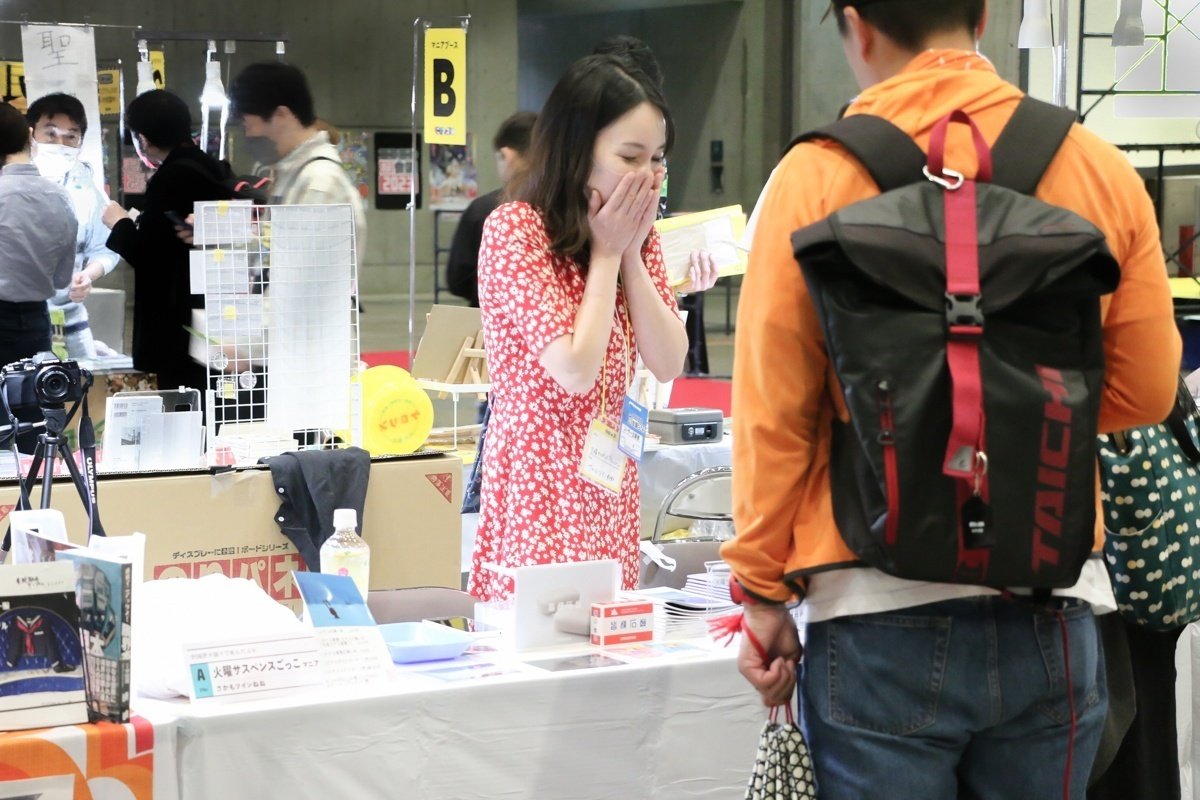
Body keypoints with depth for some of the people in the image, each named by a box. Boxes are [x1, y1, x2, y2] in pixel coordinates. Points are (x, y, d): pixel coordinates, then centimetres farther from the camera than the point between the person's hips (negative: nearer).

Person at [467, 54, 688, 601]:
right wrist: (606, 252, -9)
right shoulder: (514, 229, -11)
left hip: (611, 489, 7)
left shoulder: (636, 233, 12)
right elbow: (576, 369, -19)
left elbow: (668, 365, 3)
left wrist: (632, 253, -3)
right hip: (541, 490, -7)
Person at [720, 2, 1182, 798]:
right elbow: (1144, 392, 6)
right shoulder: (1102, 171, 0)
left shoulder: (815, 179, -6)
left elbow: (774, 413, -5)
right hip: (1050, 616, 2)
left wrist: (763, 593, 5)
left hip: (878, 620, -2)